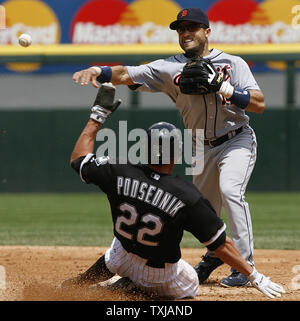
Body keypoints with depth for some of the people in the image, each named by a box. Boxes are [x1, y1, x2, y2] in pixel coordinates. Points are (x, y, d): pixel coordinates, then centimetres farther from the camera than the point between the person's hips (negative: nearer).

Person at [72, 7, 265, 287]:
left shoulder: (233, 63, -7)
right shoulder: (170, 68, -1)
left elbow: (259, 104, -14)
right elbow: (127, 74, -13)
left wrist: (222, 88, -25)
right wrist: (98, 71, -32)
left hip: (238, 140, -5)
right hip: (204, 148, 5)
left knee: (230, 190, -27)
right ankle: (214, 257, 41)